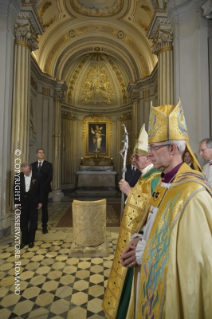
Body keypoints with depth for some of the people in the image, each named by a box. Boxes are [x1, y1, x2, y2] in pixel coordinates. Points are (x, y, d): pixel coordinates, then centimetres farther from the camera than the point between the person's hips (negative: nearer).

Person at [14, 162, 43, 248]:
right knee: (23, 223, 10)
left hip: (33, 203, -1)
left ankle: (31, 240, 26)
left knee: (33, 222, 10)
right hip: (22, 203, 1)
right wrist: (16, 203, -1)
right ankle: (24, 240, 28)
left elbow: (40, 190, -4)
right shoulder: (18, 176, -10)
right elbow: (15, 190, -1)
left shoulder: (37, 176, -12)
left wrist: (40, 202, -3)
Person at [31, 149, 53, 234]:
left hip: (44, 189, -2)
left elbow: (50, 177, -4)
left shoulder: (49, 165, 3)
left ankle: (44, 226, 13)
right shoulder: (33, 165, 11)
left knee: (44, 208, 3)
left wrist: (43, 186, -14)